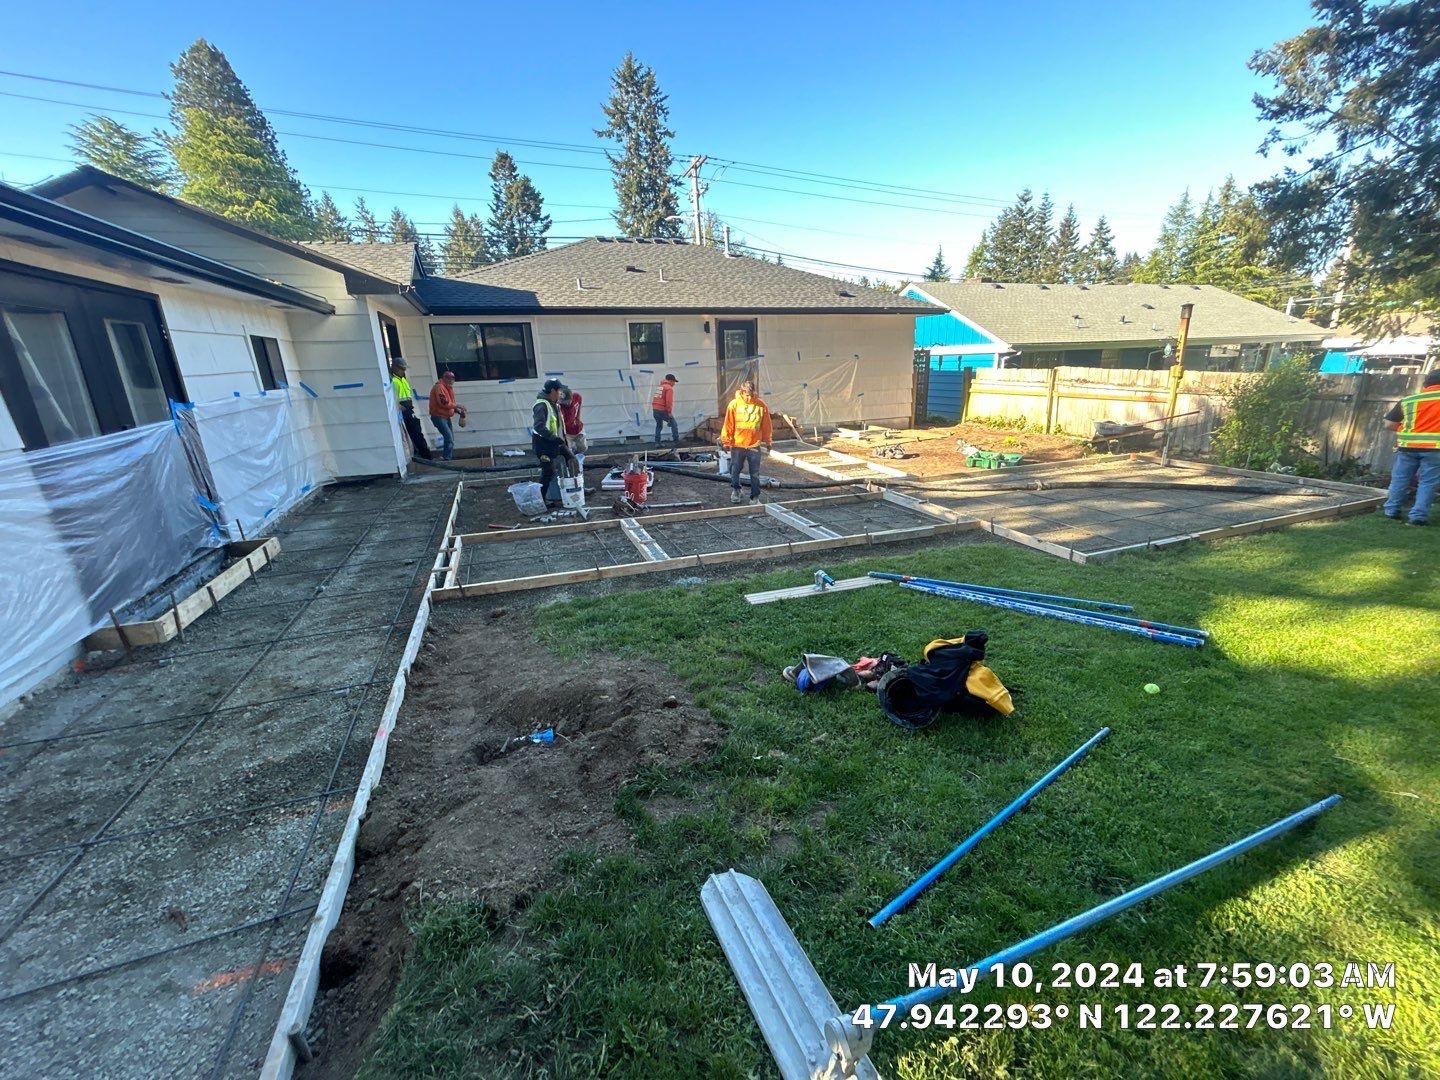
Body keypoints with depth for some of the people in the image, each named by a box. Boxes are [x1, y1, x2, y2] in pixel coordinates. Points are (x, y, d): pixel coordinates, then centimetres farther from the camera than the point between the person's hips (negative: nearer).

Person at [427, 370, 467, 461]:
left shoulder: (449, 388, 15)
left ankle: (447, 458, 22)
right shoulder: (439, 387, -15)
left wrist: (459, 411, 1)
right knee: (449, 438, -17)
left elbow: (451, 404, 16)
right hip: (438, 416, -10)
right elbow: (444, 403, -24)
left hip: (446, 416, 10)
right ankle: (446, 459, -14)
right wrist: (457, 405, -16)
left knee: (451, 439, 13)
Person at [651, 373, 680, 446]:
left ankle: (657, 443, 15)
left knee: (659, 426, 19)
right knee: (674, 425, 4)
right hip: (662, 410, -8)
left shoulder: (660, 387, 21)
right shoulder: (669, 388, -5)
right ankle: (677, 442, 5)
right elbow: (669, 401, -16)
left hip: (655, 409, 8)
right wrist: (670, 412, -12)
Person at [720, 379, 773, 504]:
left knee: (755, 473, 4)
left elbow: (766, 425, 4)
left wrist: (767, 441, 10)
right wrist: (726, 441, 0)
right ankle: (735, 490, 39)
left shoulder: (761, 405, -5)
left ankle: (755, 497, 17)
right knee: (735, 470, 14)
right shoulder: (734, 404, -7)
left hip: (754, 445, 0)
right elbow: (728, 425, -2)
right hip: (737, 445, 0)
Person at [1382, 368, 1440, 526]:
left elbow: (1390, 423, 6)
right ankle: (1418, 515, -1)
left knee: (1400, 479, 10)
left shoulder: (1408, 400, 5)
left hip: (1408, 446, 2)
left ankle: (1391, 510, 14)